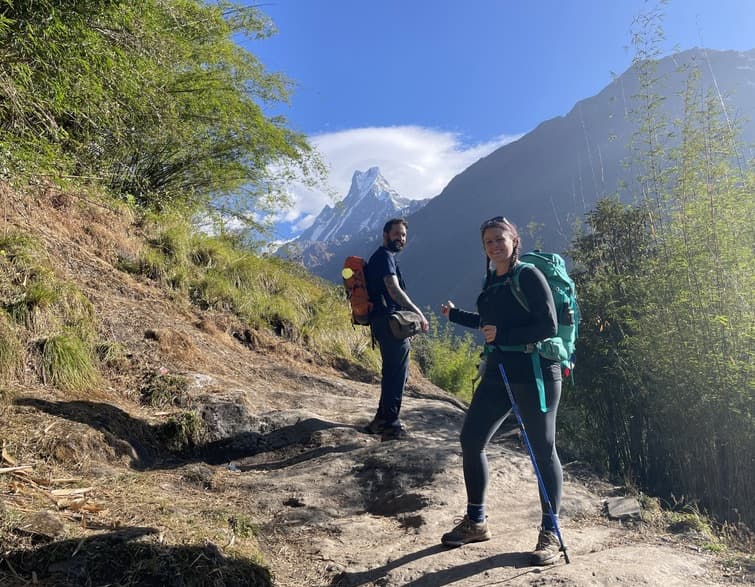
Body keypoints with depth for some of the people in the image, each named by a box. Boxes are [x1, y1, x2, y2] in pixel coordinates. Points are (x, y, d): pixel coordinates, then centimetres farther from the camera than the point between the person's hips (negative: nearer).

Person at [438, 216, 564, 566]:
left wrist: (502, 335, -19)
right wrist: (455, 316, 28)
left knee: (542, 450, 1)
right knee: (471, 439, 7)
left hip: (535, 374, -8)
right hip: (498, 373, 8)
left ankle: (550, 535, 18)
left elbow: (548, 326, -16)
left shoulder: (528, 276, -10)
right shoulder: (492, 281, 11)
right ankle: (476, 523, 24)